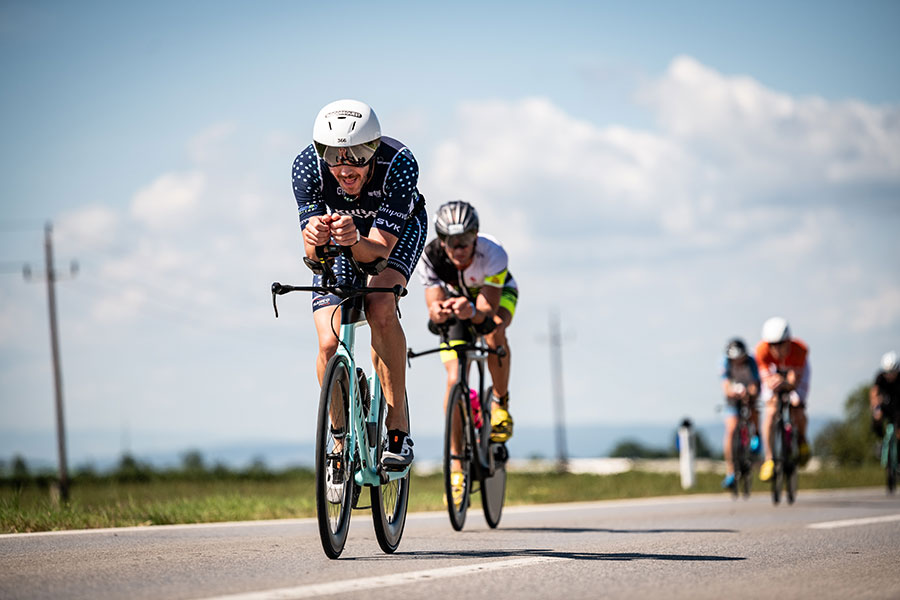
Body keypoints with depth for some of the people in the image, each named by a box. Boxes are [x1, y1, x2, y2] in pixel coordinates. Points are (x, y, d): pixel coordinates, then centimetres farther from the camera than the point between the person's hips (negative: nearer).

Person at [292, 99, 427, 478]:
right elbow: (314, 257, -33)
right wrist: (315, 240, -56)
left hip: (398, 228, -2)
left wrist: (355, 240, -61)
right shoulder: (307, 167, -34)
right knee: (329, 345, -13)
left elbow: (380, 249, -40)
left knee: (379, 308, -30)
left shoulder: (399, 164, -39)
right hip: (337, 239, 2)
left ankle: (398, 426, -19)